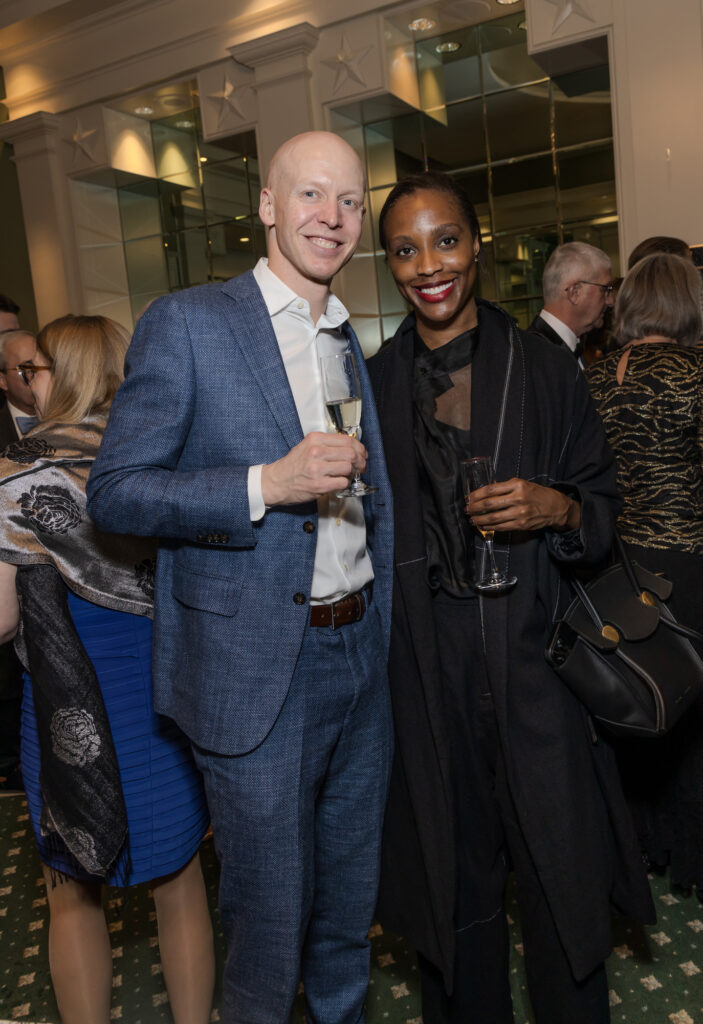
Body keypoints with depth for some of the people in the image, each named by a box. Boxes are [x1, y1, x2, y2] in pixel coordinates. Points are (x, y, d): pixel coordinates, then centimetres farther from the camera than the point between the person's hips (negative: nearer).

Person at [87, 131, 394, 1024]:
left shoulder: (356, 345, 12)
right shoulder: (186, 323, -8)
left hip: (361, 656, 6)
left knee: (351, 897, 22)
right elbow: (114, 491, -13)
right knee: (268, 910, 10)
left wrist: (386, 636, 16)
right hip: (254, 671, -6)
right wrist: (269, 484, -23)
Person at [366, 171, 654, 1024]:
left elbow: (602, 500, 5)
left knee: (561, 867, 9)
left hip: (533, 655, 0)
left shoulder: (544, 368, 1)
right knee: (453, 869, 15)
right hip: (425, 663, 1)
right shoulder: (373, 383, 4)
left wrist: (557, 508, -14)